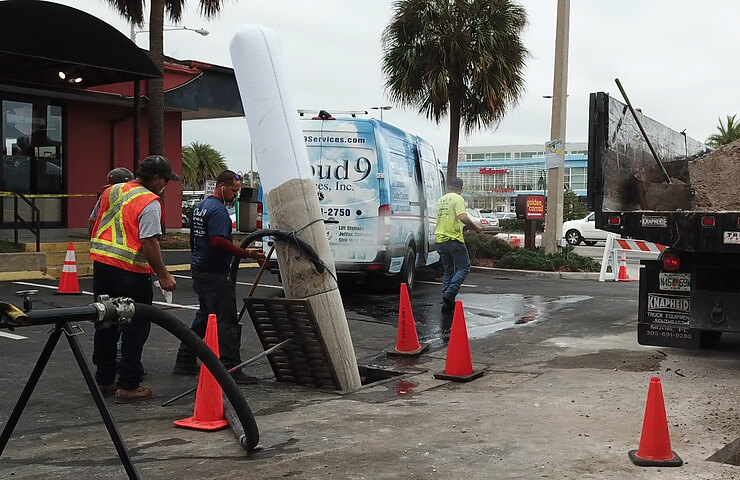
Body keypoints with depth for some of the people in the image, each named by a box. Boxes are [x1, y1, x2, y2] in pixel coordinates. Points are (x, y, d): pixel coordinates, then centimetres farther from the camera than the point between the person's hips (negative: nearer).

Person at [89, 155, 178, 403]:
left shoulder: (111, 191, 11)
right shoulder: (150, 202, -13)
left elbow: (95, 221, 20)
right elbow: (149, 243, -19)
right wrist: (163, 275, -13)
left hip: (101, 264, 8)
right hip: (131, 271, -8)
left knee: (105, 325, 17)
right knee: (135, 328, 3)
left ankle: (104, 380, 27)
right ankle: (128, 386, 4)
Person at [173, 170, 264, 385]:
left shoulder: (201, 206, 16)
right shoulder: (218, 210, -17)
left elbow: (193, 238, 26)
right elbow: (219, 242, -28)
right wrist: (246, 253, -28)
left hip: (200, 270, 11)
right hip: (215, 274, -10)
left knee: (203, 318, 19)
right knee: (226, 321, -7)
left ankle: (185, 362, 24)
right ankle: (230, 369, -6)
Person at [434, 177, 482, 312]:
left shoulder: (441, 200, 17)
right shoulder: (458, 199, -7)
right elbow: (463, 217, -21)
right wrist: (476, 228, -9)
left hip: (440, 240, 7)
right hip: (454, 239, -7)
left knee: (448, 271, 12)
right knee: (464, 267, 0)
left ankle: (447, 301, 6)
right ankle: (450, 293, -16)